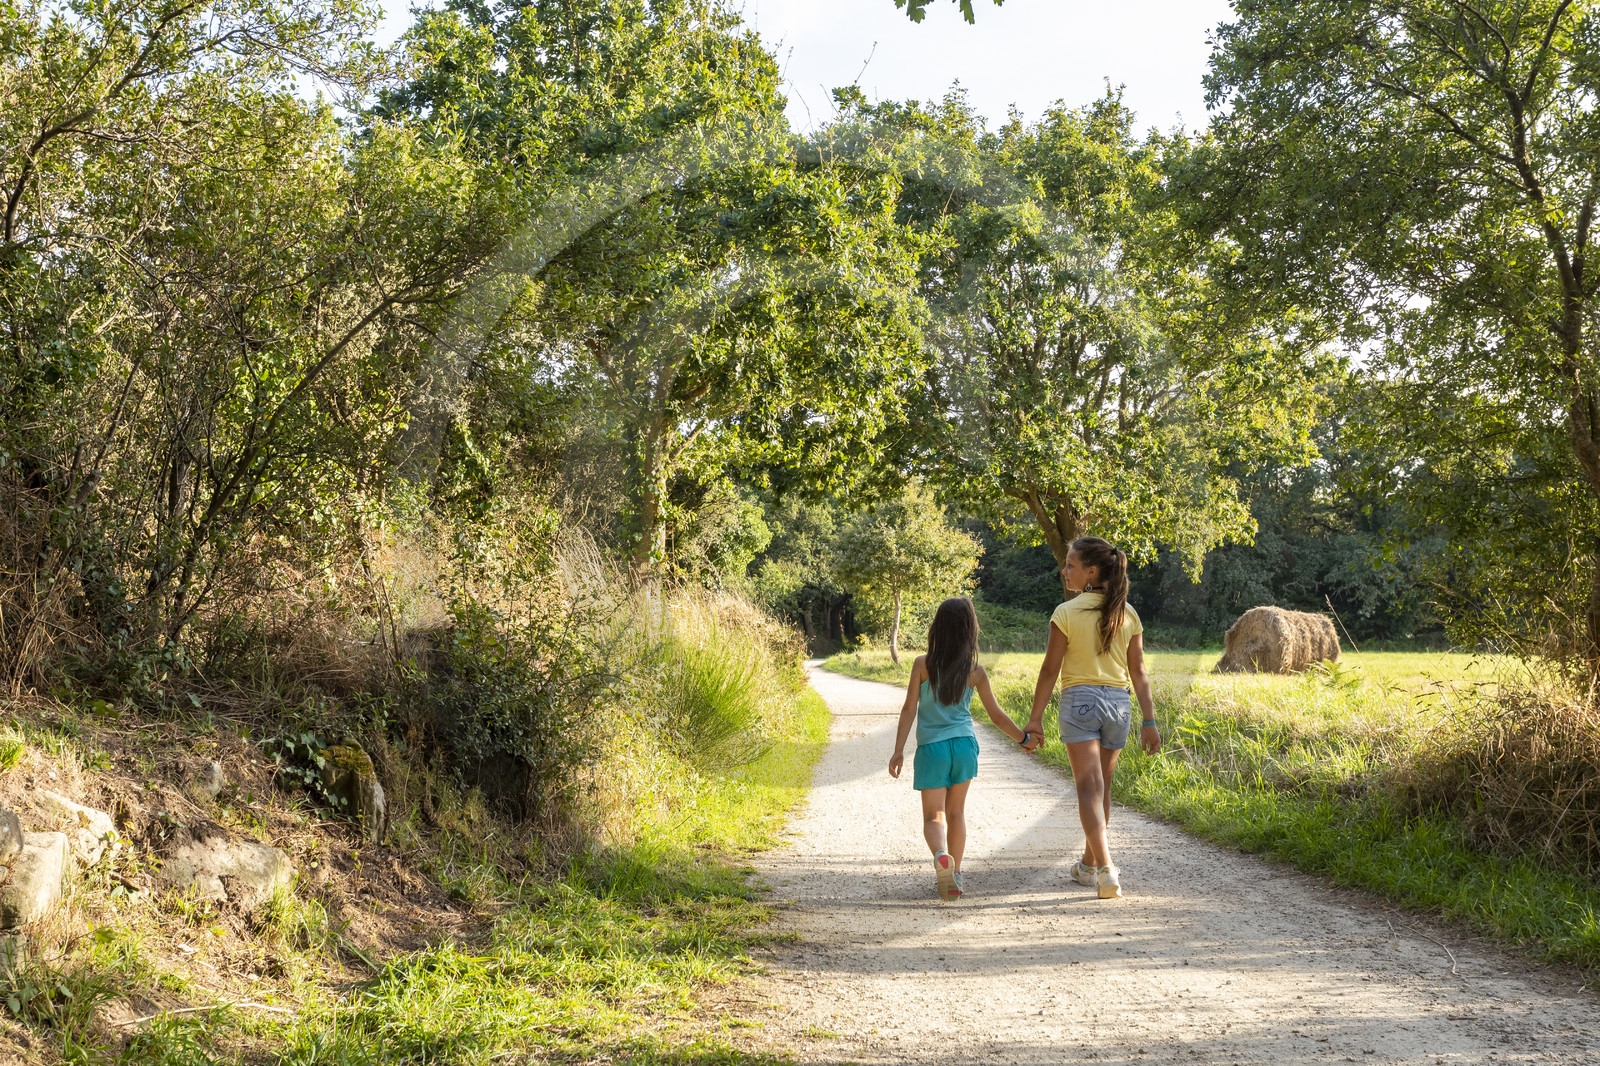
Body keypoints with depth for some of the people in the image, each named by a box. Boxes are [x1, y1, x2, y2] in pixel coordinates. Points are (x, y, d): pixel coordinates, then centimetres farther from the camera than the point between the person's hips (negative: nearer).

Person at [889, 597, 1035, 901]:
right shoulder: (975, 671, -2)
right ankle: (954, 872, 23)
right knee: (956, 811, 19)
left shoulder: (923, 664, -7)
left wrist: (898, 750, -3)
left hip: (931, 747, -2)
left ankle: (941, 857, -28)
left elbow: (909, 709, -8)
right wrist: (1024, 738, 19)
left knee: (934, 815, 2)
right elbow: (997, 715, 4)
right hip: (964, 744, 2)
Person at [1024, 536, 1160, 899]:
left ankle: (1106, 869, -20)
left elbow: (1050, 669, -8)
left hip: (1080, 700, -5)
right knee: (1102, 786, 17)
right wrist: (1149, 720, 7)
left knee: (1089, 788, -6)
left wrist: (1035, 718, -1)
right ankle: (1089, 864, 29)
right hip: (1118, 702, 5)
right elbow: (1138, 672, 4)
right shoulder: (1127, 614, 4)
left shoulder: (1067, 613, -8)